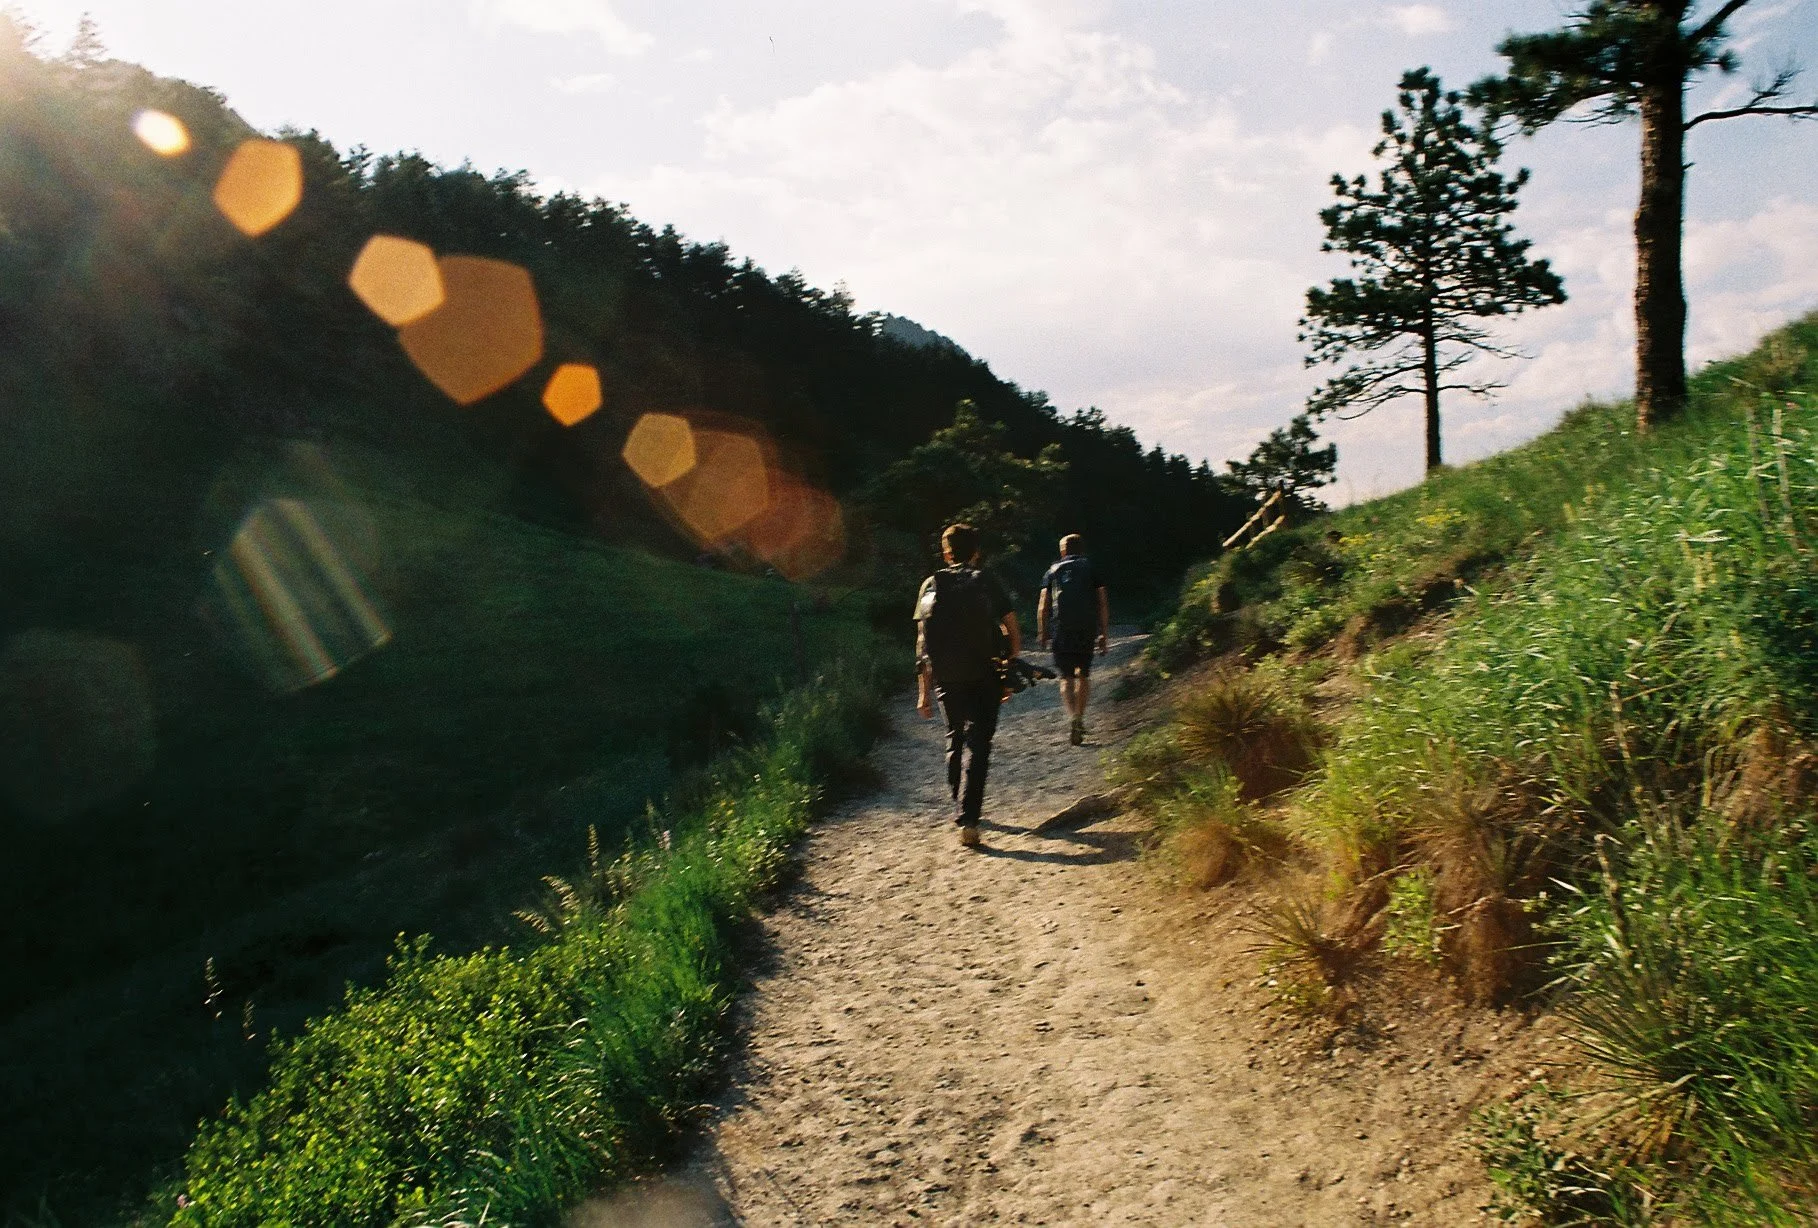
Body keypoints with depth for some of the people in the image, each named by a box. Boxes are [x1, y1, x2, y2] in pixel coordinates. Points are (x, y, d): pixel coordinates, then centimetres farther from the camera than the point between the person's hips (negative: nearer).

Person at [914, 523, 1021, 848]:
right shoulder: (988, 582, 1)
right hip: (984, 678, -2)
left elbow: (922, 644, 4)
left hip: (946, 680, 2)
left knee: (955, 741, 20)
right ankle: (968, 819, -13)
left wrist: (924, 692, 7)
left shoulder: (930, 586, 5)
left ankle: (961, 810, 29)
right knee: (977, 745, -1)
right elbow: (1014, 633, -1)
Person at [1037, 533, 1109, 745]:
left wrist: (1042, 633, 10)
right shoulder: (1091, 569, 8)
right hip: (1087, 630, 0)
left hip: (1061, 632, 0)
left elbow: (1043, 607, 3)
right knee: (1084, 675, 15)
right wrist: (1104, 635, 6)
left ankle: (1073, 718, -15)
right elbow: (1103, 604, 2)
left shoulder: (1053, 571, 9)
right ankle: (1079, 718, 3)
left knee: (1066, 678, 6)